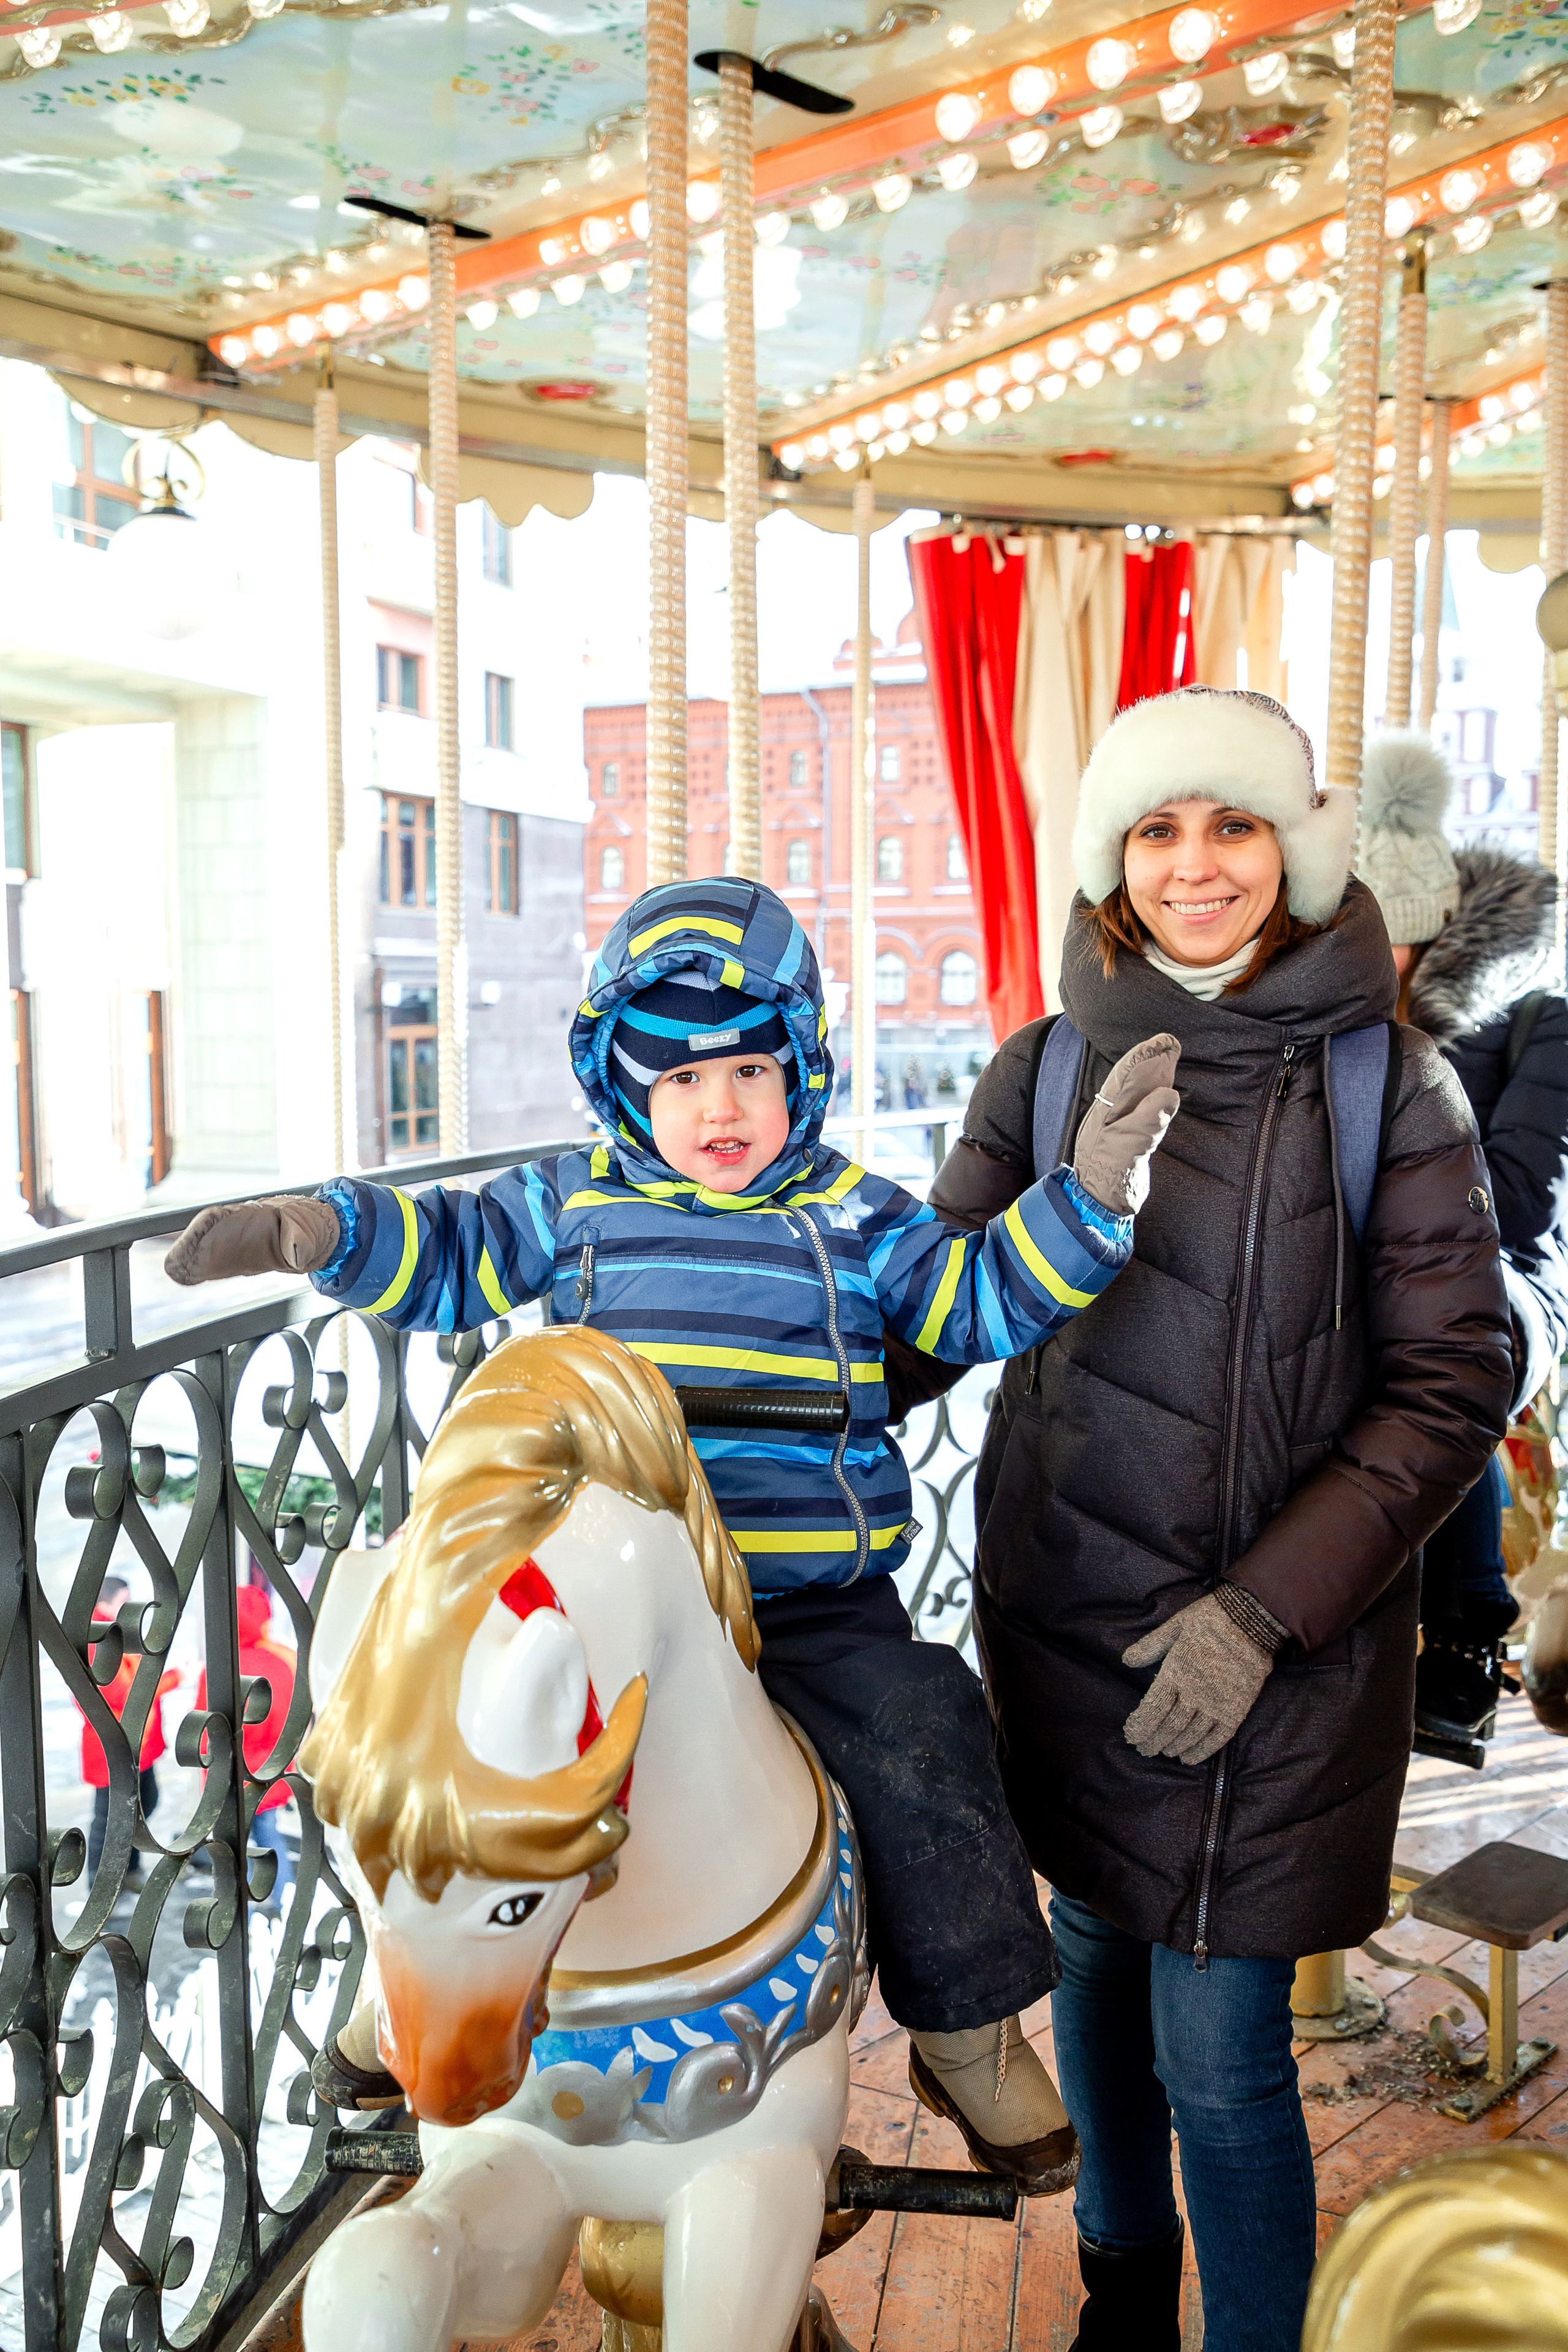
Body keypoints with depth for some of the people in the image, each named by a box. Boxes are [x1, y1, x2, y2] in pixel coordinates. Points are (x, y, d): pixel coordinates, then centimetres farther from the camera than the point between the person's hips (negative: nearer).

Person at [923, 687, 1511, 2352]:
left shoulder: (1391, 1084, -8)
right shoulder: (1043, 1070, 0)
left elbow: (1451, 1387, -9)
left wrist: (1265, 1609, -15)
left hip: (1275, 1645, -3)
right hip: (1064, 1618, 4)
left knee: (1221, 2053, 1)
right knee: (1097, 1962, 21)